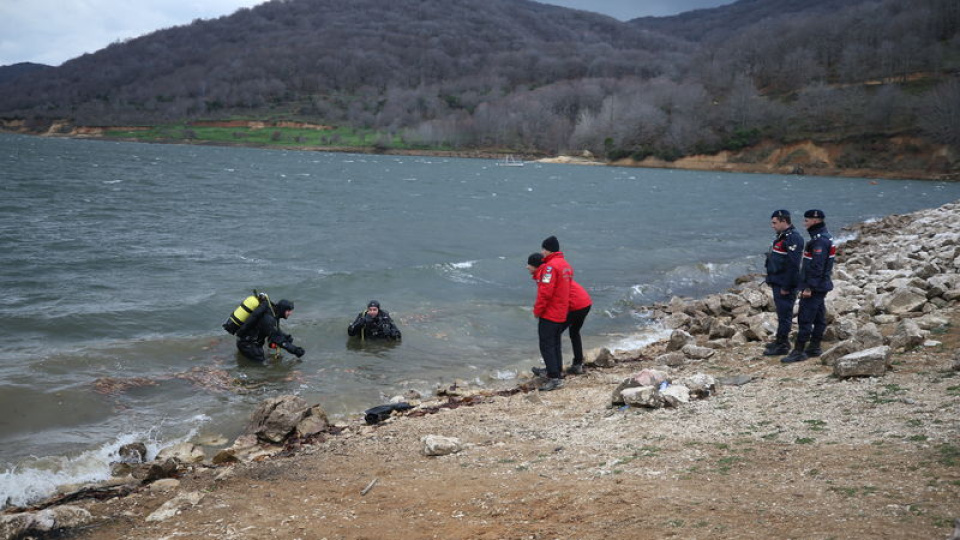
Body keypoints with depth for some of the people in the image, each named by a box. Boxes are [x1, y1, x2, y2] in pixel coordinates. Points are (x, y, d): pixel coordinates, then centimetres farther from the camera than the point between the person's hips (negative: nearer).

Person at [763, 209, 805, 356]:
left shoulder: (793, 238, -19)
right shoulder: (782, 236, 15)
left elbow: (793, 264, -24)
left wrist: (786, 287, -23)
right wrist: (772, 280, 20)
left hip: (785, 285, -10)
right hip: (778, 283, 10)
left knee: (784, 314, -4)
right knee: (782, 312, 18)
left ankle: (782, 345, 1)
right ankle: (781, 340, 28)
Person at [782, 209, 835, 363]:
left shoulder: (820, 240, -19)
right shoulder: (825, 237, 14)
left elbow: (817, 266, -23)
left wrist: (809, 287, -23)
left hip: (814, 287, -11)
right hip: (821, 285, 11)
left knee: (805, 318, -8)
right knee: (819, 317, 14)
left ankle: (799, 351, -7)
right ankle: (814, 347, 22)